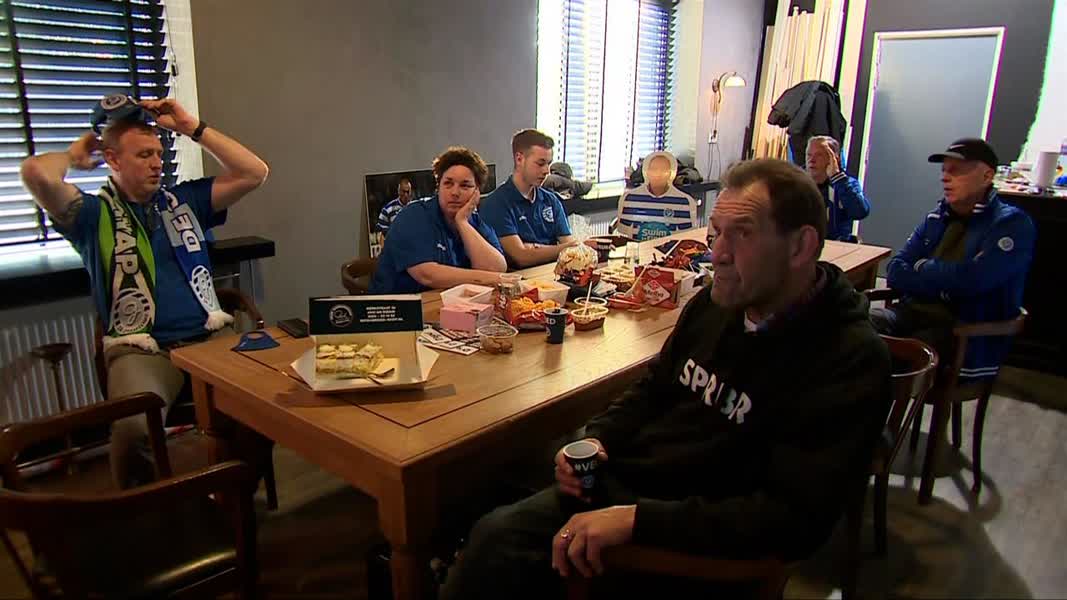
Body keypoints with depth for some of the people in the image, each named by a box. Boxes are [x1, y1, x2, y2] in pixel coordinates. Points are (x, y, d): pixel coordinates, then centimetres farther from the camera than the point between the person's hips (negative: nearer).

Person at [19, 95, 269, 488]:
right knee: (135, 427, -34)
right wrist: (74, 155, 11)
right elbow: (36, 174, -12)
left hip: (211, 338, 3)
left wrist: (191, 127, 11)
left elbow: (254, 173, 11)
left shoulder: (183, 201, 19)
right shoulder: (94, 214, 8)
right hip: (140, 350, -3)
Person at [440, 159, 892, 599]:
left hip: (698, 540, -6)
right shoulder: (714, 303, 3)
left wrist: (637, 518, -29)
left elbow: (795, 520, -24)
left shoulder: (851, 360, -18)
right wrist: (596, 439, -3)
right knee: (496, 535, -14)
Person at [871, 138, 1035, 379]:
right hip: (916, 314, 5)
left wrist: (922, 268, -1)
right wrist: (945, 282, -9)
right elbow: (895, 270, 8)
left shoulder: (1012, 224, -4)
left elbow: (971, 280, -18)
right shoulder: (937, 217, 14)